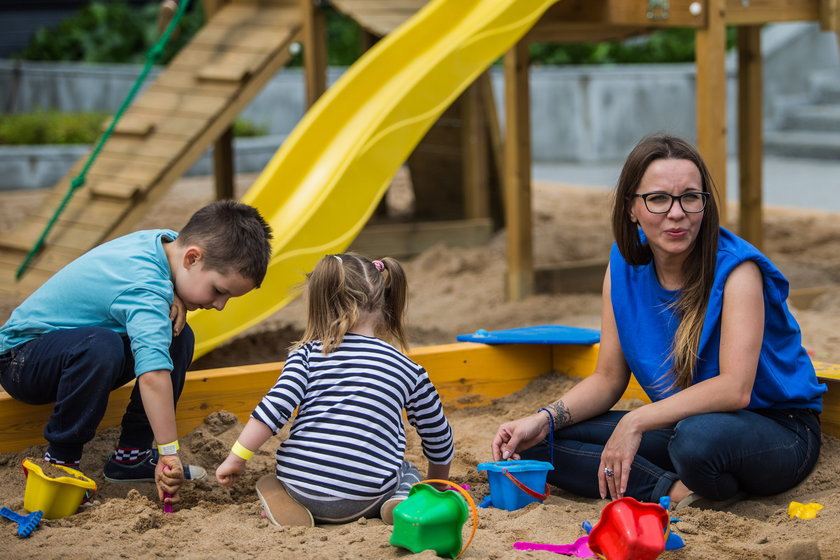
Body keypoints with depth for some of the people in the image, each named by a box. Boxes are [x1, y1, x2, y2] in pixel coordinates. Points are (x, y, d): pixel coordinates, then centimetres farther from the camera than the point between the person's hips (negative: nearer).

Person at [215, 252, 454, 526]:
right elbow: (438, 438, 21)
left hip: (301, 482, 0)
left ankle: (287, 502, 3)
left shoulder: (307, 354, 6)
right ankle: (401, 500, -1)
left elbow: (276, 406, -9)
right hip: (365, 497, 0)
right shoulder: (408, 370, 10)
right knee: (407, 472, 33)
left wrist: (236, 457, -3)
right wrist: (436, 486, 39)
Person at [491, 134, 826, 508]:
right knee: (537, 442, -8)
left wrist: (636, 421, -29)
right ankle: (676, 491, -17)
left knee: (699, 438, -43)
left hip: (778, 429, -6)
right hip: (680, 424, 7)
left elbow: (735, 389, -28)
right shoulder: (625, 265, -2)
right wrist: (544, 419, -13)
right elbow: (608, 378, 4)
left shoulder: (735, 268, -19)